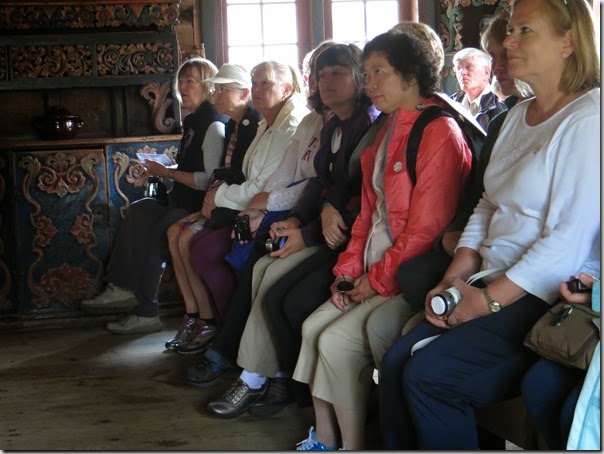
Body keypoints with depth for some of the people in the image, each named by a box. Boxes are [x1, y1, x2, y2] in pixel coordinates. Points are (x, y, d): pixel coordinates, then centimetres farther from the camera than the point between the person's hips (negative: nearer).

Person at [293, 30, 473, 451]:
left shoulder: (440, 133, -16)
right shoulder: (388, 130, 14)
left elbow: (427, 227, -20)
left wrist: (378, 278, -13)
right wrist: (349, 270, 6)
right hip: (375, 270, 9)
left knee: (337, 342, -16)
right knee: (314, 326, 4)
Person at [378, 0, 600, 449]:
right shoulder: (518, 116, 17)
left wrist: (489, 299, -17)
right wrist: (455, 278, 3)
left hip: (549, 300, -8)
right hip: (493, 285, 8)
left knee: (429, 376, -19)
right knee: (396, 362, -8)